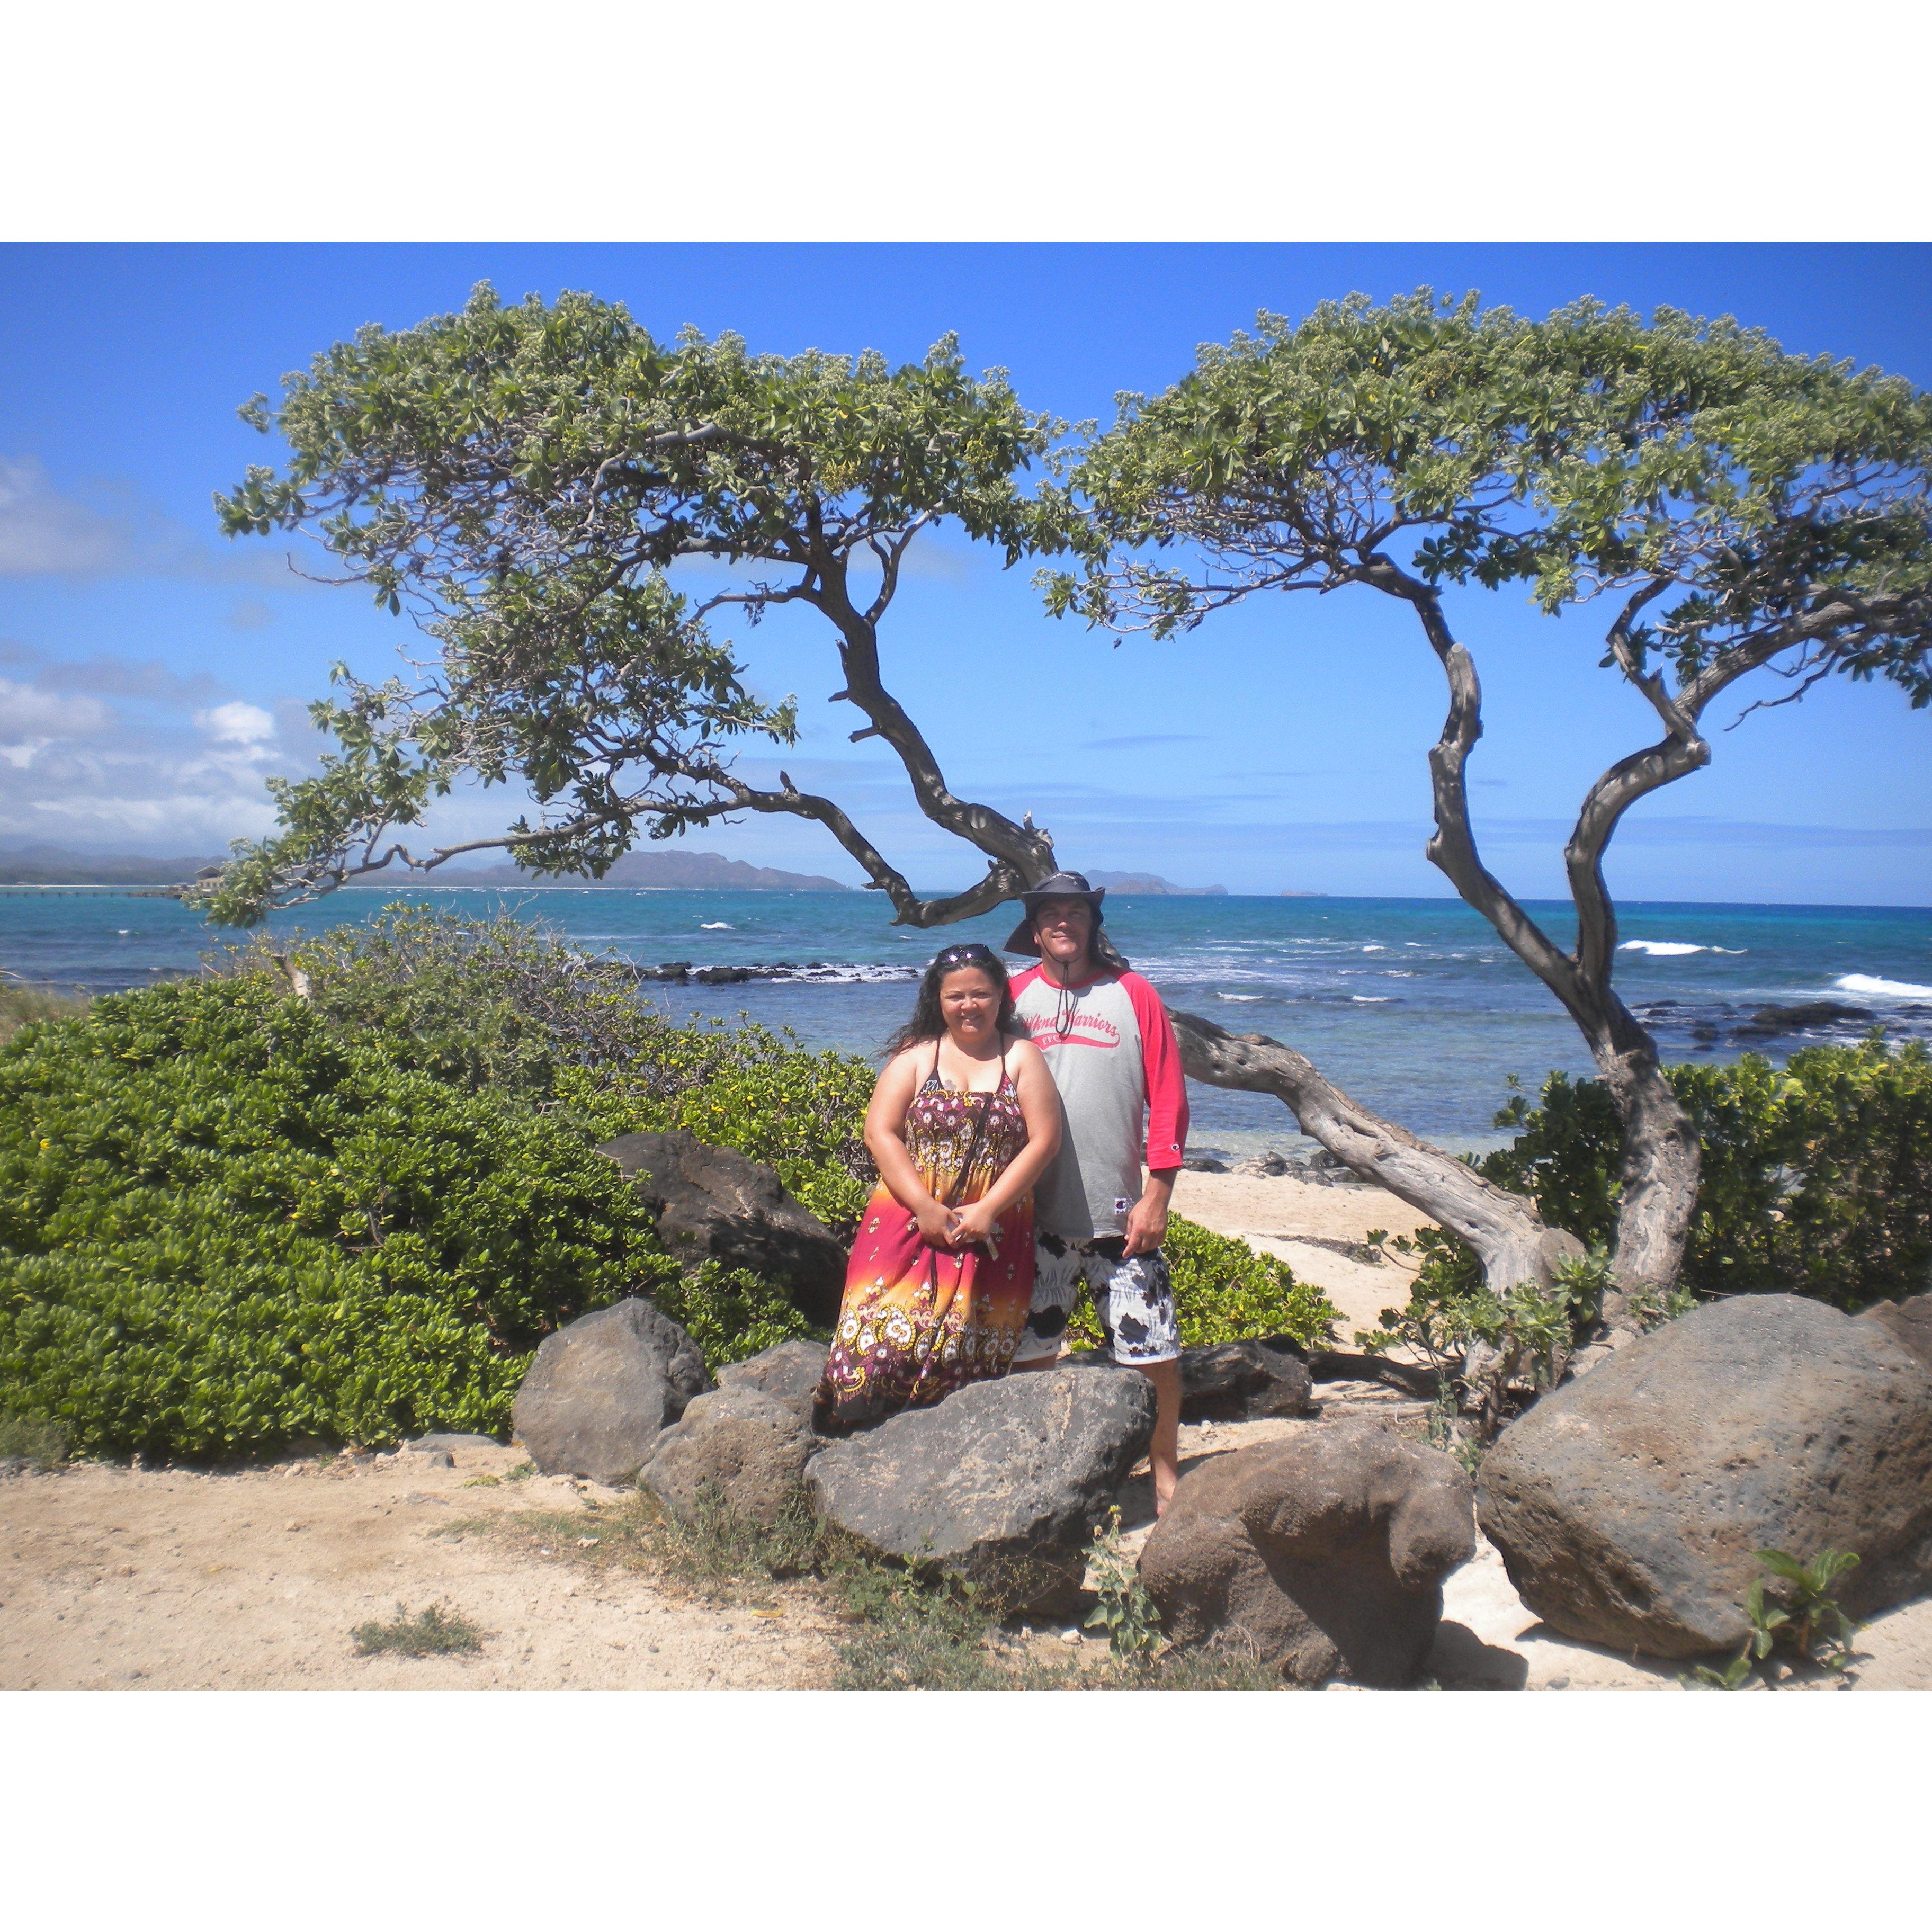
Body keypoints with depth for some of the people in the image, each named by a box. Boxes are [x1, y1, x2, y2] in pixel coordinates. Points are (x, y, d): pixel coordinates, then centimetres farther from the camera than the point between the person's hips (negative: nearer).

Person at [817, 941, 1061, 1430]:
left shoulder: (1022, 1057, 7)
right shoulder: (916, 1056, 7)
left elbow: (1043, 1139, -1)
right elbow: (880, 1133, -1)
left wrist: (987, 1210, -10)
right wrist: (927, 1208, -12)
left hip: (993, 1233, 0)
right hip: (909, 1223, 0)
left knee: (966, 1364, 1)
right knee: (884, 1347, -11)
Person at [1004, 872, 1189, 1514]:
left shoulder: (1133, 995, 3)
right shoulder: (1013, 998, 6)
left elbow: (1168, 1100, 1)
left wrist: (1157, 1195, -6)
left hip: (1119, 1215, -1)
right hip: (1034, 1214, 1)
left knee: (1155, 1354, -1)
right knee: (1027, 1353, 6)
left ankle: (1165, 1477, 18)